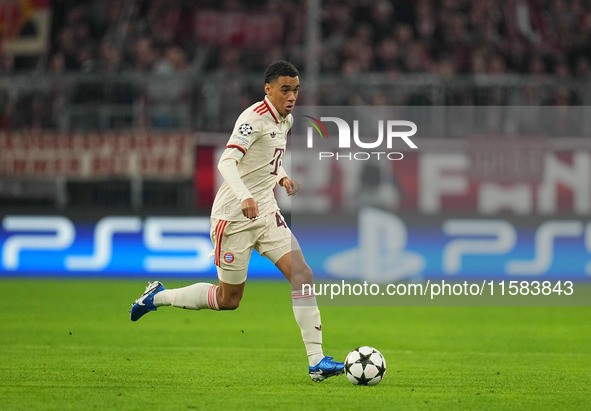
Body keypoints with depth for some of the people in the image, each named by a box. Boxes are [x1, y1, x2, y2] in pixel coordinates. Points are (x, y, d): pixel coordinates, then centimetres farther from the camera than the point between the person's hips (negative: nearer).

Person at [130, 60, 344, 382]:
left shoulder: (285, 120, 10)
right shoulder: (255, 117, -18)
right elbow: (227, 162, -31)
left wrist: (282, 177, 8)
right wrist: (244, 197, -46)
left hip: (265, 211, 8)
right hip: (233, 217, -8)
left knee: (302, 274, -10)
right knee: (228, 299, 4)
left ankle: (316, 361, -12)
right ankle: (157, 296, 27)